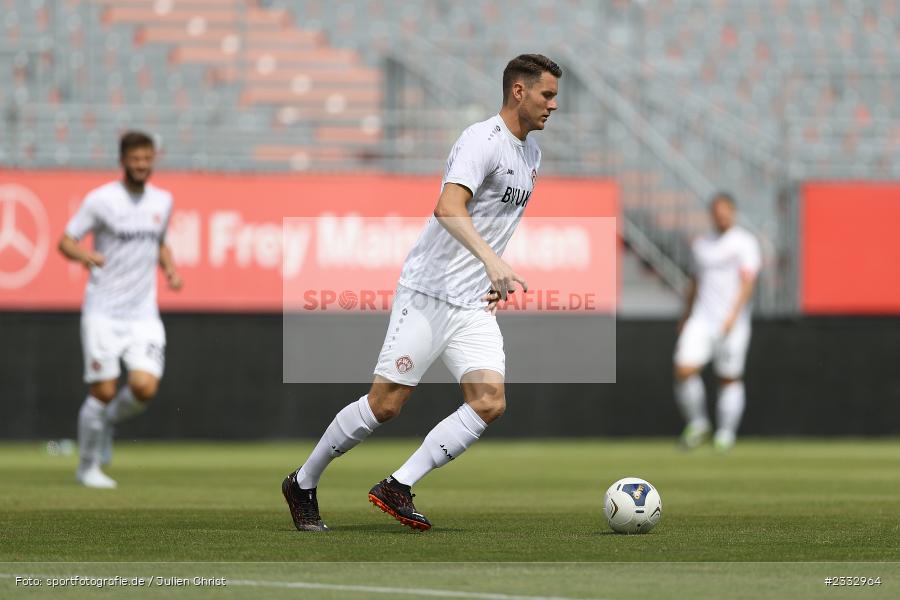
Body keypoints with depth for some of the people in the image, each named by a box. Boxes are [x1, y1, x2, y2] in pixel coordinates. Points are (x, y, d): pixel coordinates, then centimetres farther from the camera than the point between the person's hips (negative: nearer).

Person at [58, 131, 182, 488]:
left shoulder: (162, 201, 10)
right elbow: (65, 241, -4)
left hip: (143, 314, 4)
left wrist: (170, 268, 8)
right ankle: (88, 468, 13)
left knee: (145, 387, -14)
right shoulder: (101, 200, -5)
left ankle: (108, 421, 19)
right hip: (103, 311, -4)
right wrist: (84, 255, -26)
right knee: (103, 391, -6)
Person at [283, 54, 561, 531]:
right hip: (428, 293, -8)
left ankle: (397, 488, -9)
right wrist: (491, 259, -42)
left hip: (476, 306, 8)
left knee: (489, 404, -12)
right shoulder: (483, 140, -14)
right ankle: (303, 483, 12)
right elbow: (448, 208, -30)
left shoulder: (530, 152, 16)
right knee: (385, 403, -6)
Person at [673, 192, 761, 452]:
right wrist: (686, 316, 26)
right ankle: (697, 424, 3)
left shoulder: (745, 242, -3)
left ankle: (725, 433, 11)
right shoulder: (701, 244, 15)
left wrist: (733, 315, -23)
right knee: (684, 370, -13)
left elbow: (747, 282, -12)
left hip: (732, 321, -4)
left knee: (730, 379, 0)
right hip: (701, 318, 4)